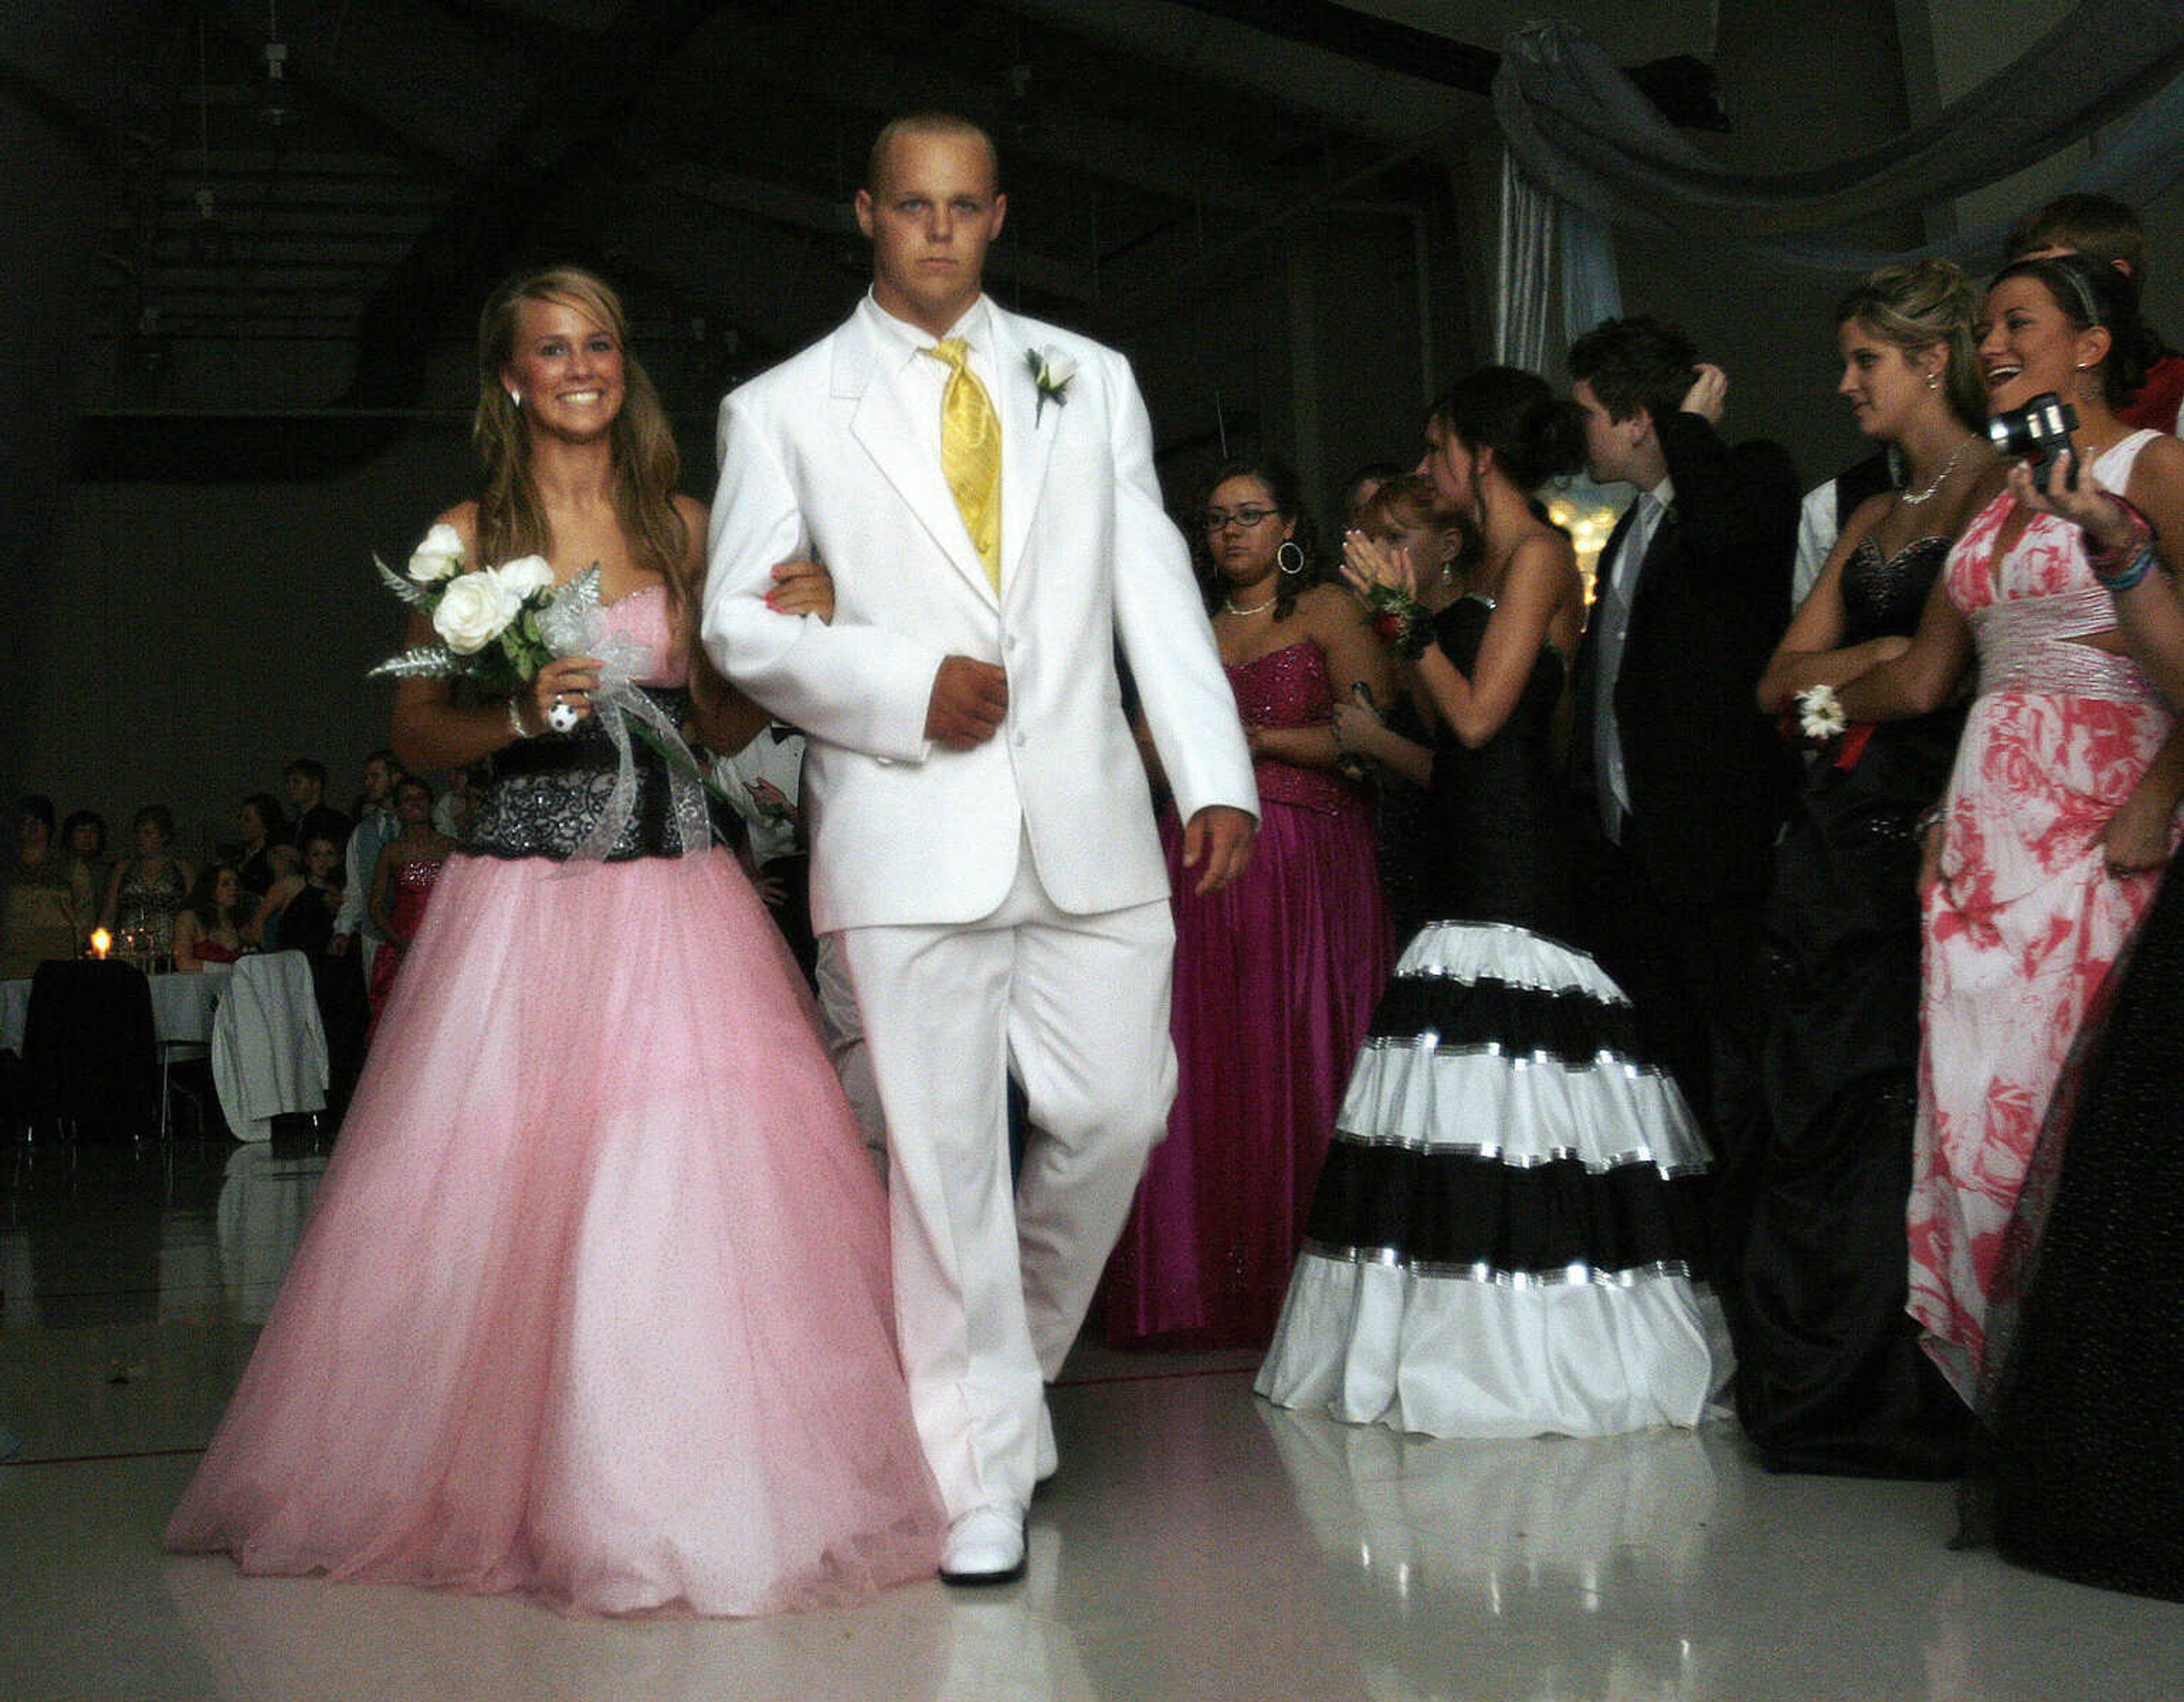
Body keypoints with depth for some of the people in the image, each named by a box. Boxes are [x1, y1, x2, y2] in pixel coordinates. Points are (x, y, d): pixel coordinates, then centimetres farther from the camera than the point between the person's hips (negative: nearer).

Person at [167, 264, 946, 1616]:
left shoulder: (684, 527, 11)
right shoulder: (472, 534, 6)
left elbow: (723, 728, 14)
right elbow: (415, 734, 5)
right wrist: (521, 711, -13)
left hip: (679, 905, 2)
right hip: (524, 906, -2)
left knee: (699, 1184, -5)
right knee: (502, 1191, -3)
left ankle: (687, 1489, 8)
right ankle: (487, 1484, 12)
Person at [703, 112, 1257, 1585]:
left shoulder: (1089, 381, 15)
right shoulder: (782, 410, 8)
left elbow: (1157, 590, 9)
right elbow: (740, 622, 3)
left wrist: (1215, 775, -2)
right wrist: (909, 686, -12)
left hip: (1091, 824, 3)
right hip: (910, 837, -2)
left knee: (1118, 1113, 2)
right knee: (945, 1155, -1)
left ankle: (1016, 1349, 30)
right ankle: (981, 1469, 10)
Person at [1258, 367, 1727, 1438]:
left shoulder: (1540, 556, -7)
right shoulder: (1494, 565, 20)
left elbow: (1478, 715, -14)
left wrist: (1406, 608, -6)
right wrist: (1410, 604, 16)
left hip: (1516, 865, -9)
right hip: (1473, 868, 9)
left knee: (1515, 1108, -10)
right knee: (1480, 1110, 7)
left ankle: (1530, 1359, -5)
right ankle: (1487, 1349, 11)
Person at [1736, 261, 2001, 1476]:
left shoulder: (2009, 493, -1)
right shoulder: (1872, 522, 21)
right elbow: (1783, 679, 14)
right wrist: (1884, 654, -1)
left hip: (1935, 833, -7)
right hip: (1841, 829, 7)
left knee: (1914, 1113, -7)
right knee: (1820, 1112, 5)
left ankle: (1917, 1401, 2)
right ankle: (1823, 1393, 11)